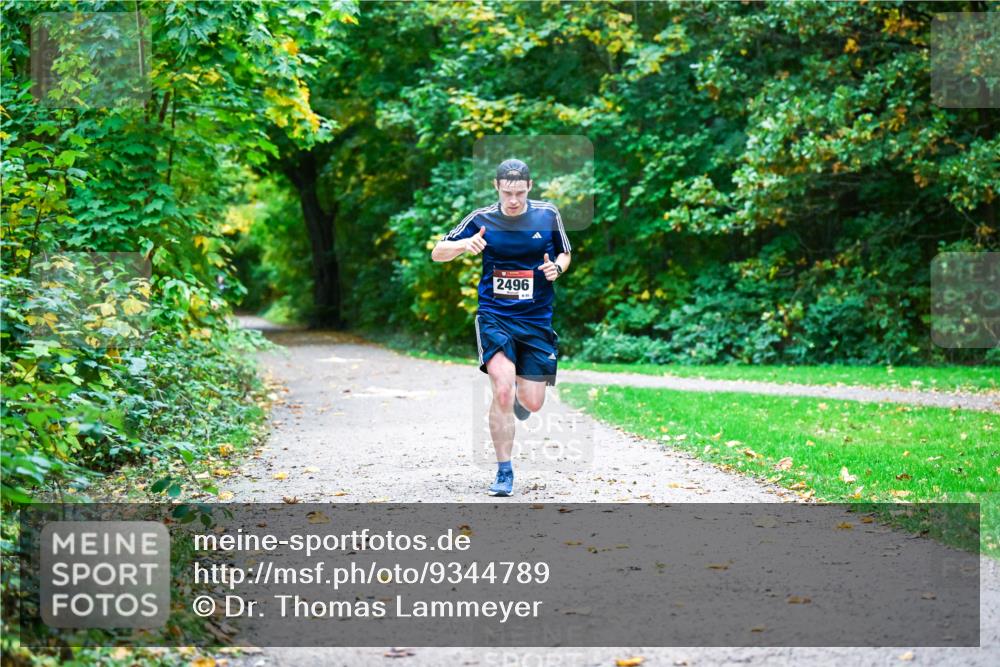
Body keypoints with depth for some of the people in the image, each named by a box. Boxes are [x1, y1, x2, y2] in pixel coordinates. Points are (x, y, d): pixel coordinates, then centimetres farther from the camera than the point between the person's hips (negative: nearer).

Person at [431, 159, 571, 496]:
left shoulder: (548, 215, 0)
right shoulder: (481, 219, -2)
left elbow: (565, 253, 16)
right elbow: (437, 253, 3)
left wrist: (556, 268, -8)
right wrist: (464, 244, -18)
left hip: (537, 319, 2)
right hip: (494, 316, -2)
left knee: (532, 403, 0)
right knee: (503, 389, -21)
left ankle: (518, 395, 41)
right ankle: (504, 472, -7)